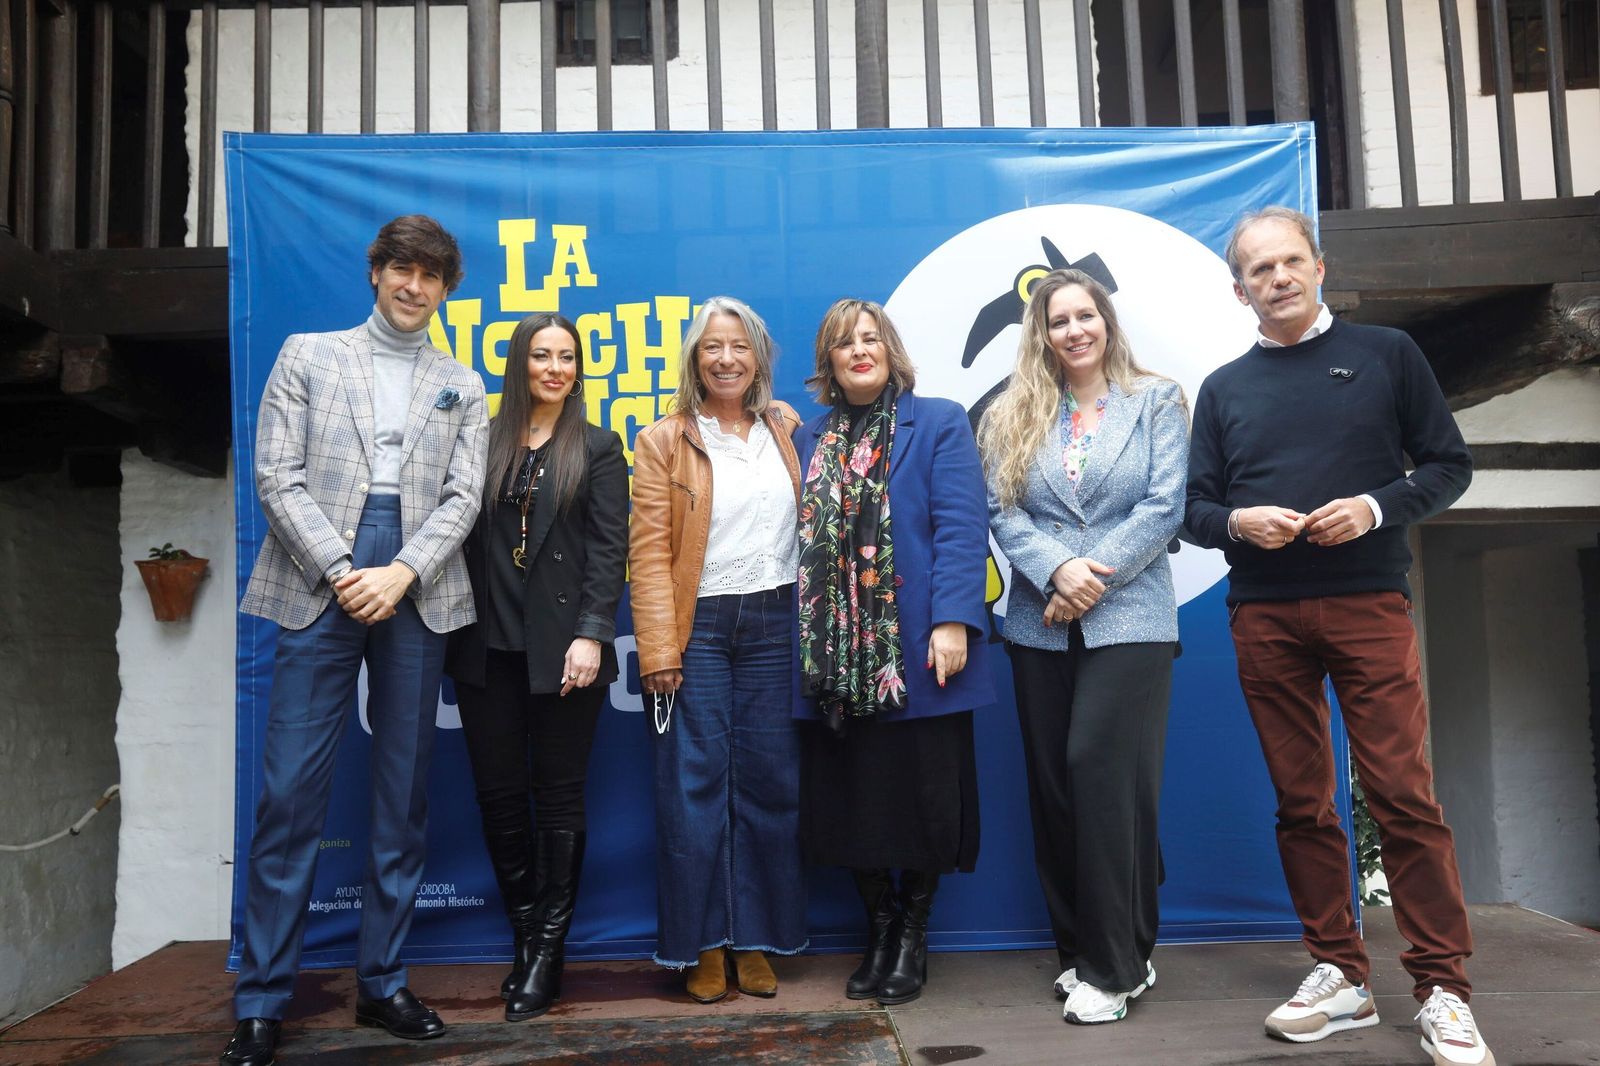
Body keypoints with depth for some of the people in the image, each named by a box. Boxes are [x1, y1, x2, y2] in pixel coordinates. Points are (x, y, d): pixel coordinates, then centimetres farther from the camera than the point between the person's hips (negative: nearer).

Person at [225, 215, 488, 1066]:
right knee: (291, 791, -2)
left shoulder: (462, 387, 15)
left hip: (416, 597, 2)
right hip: (319, 586, -1)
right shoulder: (309, 356, 11)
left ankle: (382, 982, 18)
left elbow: (462, 498, 5)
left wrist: (399, 575, -11)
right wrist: (343, 574, -9)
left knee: (404, 796, 6)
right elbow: (277, 475, 1)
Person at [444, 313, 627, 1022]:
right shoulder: (485, 441, 10)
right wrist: (455, 628, 0)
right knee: (498, 792, 7)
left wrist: (591, 633, -14)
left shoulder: (597, 449, 4)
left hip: (562, 648, -2)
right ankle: (524, 931, 25)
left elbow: (609, 549, -3)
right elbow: (465, 536, 8)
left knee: (558, 797, 5)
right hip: (488, 646, 3)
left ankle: (548, 949, 17)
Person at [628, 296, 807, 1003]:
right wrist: (659, 651, -11)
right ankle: (702, 943, 15)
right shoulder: (664, 442, 2)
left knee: (769, 781, 6)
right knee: (695, 784, 0)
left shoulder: (787, 430, 10)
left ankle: (756, 936, 21)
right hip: (698, 628, -2)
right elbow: (649, 554, -4)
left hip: (775, 624, 3)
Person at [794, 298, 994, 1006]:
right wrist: (803, 639, 6)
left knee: (921, 793, 4)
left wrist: (952, 620, -18)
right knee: (849, 796, 9)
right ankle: (879, 926, 28)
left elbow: (960, 526, -7)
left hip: (915, 653, -4)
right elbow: (801, 538, 13)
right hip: (833, 656, 4)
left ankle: (914, 929, 24)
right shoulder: (809, 438, 16)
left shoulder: (938, 423, 3)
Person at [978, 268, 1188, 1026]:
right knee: (1053, 784, 7)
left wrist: (1095, 576, -13)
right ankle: (1078, 948, 21)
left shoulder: (1156, 402, 6)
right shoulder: (1014, 417, 12)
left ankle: (1115, 964, 2)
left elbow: (1165, 506, -5)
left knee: (1104, 774, -10)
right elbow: (1003, 513, 1)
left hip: (1129, 620, -3)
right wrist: (1056, 570, -16)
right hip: (1040, 626, 3)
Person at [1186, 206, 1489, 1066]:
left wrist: (1376, 507, -12)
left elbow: (1449, 464, 5)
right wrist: (1238, 522, -12)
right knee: (1301, 802, 6)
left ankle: (1443, 991, 6)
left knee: (1404, 795, -6)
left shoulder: (1385, 353, 8)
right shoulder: (1223, 388, 13)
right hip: (1265, 616, 3)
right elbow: (1197, 508, 10)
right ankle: (1340, 975, 17)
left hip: (1367, 603, -2)